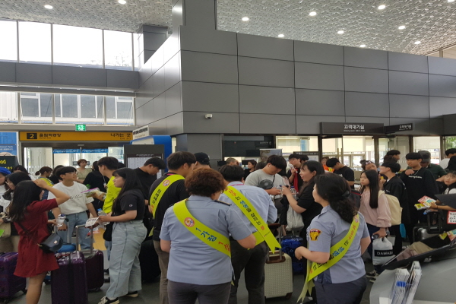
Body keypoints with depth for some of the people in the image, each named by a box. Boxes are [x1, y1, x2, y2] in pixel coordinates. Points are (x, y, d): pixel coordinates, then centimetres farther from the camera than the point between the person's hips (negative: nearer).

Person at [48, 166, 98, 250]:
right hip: (66, 216, -3)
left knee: (87, 240, 4)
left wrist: (95, 217, 7)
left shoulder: (81, 187, 3)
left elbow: (88, 203, 9)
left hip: (82, 215, 3)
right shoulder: (56, 189, -8)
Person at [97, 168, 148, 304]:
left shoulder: (128, 195, -19)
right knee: (132, 262, 17)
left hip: (127, 231, -11)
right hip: (135, 229, 11)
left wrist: (110, 219, -21)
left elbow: (131, 215, -26)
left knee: (119, 264, -2)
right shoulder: (135, 192, 12)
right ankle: (132, 290, 27)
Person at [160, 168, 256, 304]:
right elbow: (250, 243, -7)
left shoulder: (172, 211, 1)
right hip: (214, 279, -2)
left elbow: (164, 247, 9)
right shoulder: (225, 211, -9)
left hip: (178, 277, 3)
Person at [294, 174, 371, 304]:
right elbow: (366, 241, 13)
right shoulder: (356, 215, 1)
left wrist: (301, 250, -9)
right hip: (359, 278, 7)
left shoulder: (321, 222, -24)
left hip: (335, 284, -7)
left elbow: (321, 257, -26)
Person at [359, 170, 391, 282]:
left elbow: (384, 211, -18)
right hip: (366, 224, 7)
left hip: (376, 226, -7)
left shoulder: (379, 194, -18)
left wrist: (383, 228, -17)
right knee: (370, 248, 16)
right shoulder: (362, 192, 5)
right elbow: (360, 208, 11)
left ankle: (381, 272, 21)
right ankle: (376, 270, 34)